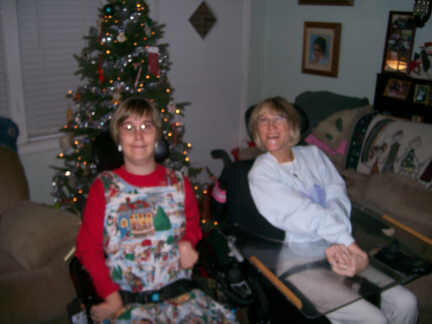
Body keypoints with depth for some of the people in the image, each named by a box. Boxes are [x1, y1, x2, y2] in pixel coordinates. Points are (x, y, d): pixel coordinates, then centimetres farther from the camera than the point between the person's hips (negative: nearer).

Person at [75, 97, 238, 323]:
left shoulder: (179, 184, 9)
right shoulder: (103, 187, 3)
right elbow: (88, 248, 2)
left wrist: (187, 243, 2)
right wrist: (111, 296, -9)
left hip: (179, 295, 2)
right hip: (125, 301, -1)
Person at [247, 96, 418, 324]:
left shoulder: (313, 154, 10)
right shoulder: (260, 173, -4)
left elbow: (338, 198, -3)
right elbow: (302, 213, -14)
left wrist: (339, 244, -20)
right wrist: (348, 243, -20)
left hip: (337, 250, 5)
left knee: (406, 303, -6)